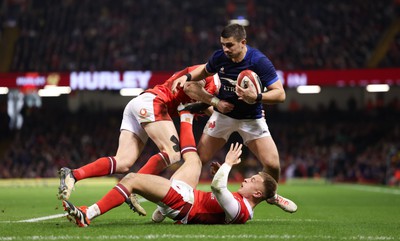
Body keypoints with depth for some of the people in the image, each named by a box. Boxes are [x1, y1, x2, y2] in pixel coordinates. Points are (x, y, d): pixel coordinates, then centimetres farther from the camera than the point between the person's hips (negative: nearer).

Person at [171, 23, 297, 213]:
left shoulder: (259, 61, -25)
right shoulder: (219, 57, -13)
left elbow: (280, 94, -27)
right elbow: (205, 70, 12)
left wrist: (256, 98, -43)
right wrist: (187, 76, -6)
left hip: (251, 119, -2)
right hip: (223, 115, 2)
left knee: (272, 164, -13)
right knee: (198, 159, -7)